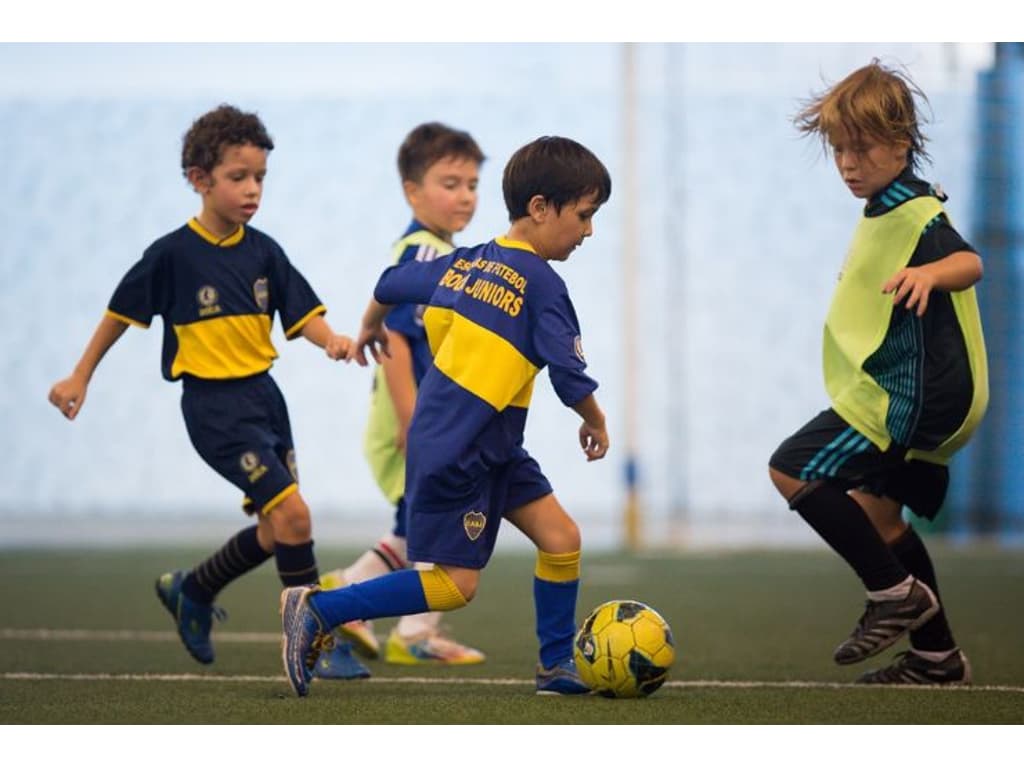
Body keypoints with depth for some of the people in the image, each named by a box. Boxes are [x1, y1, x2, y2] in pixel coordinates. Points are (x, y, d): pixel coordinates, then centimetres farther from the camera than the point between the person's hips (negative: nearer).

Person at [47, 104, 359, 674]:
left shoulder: (263, 251, 3)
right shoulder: (173, 254, -10)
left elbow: (302, 315, 2)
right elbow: (122, 313, 1)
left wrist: (332, 340, -20)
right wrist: (80, 379, 6)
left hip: (264, 395, 7)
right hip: (214, 405, -7)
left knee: (276, 531, 12)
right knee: (292, 512, -18)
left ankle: (191, 592, 36)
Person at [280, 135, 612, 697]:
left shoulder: (466, 262, 8)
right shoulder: (542, 284, -15)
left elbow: (391, 284, 20)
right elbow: (570, 376, -16)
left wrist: (370, 329, 40)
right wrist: (595, 423, 3)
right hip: (455, 451, -9)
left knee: (560, 537, 8)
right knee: (454, 584, -5)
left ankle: (559, 665, 15)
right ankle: (316, 610, -2)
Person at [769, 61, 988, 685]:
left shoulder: (916, 213, -17)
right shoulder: (884, 211, 16)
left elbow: (970, 262, -36)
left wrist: (930, 272, -55)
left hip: (910, 397, -11)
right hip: (917, 398, 11)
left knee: (794, 470, -13)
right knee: (877, 516, 18)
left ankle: (897, 592, -8)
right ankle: (938, 657, 24)